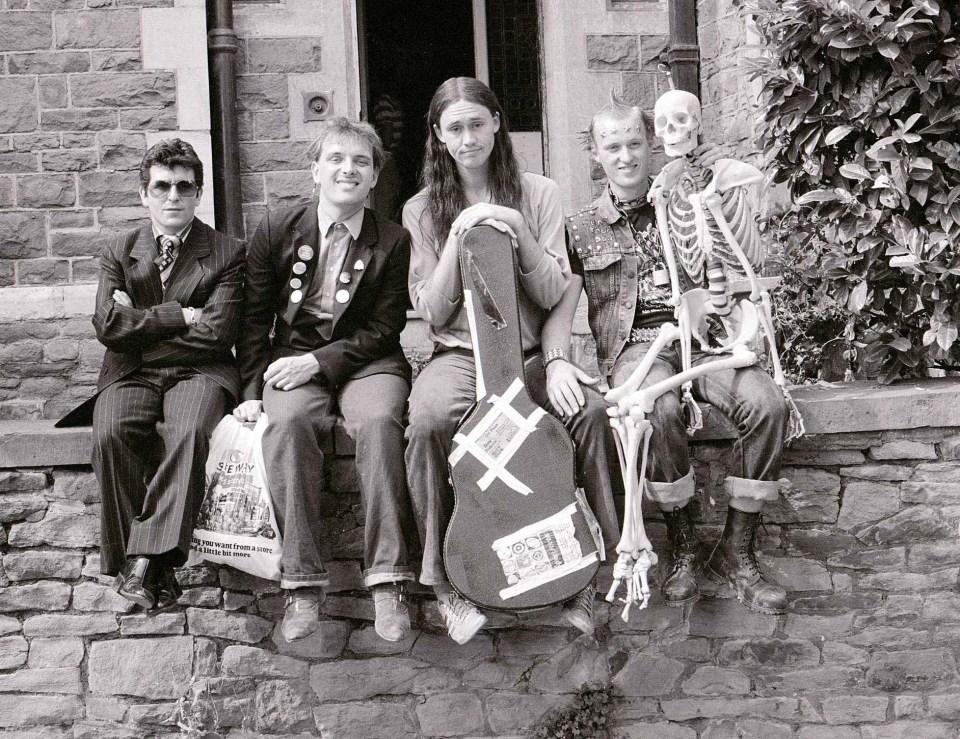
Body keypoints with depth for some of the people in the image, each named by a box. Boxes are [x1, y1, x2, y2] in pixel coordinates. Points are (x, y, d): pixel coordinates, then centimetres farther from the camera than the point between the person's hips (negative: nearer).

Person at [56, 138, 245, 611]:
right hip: (132, 374, 2)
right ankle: (138, 564, -22)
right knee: (111, 434, -31)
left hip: (197, 372, -2)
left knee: (187, 431, -36)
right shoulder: (117, 253, 15)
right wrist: (177, 317, -8)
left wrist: (140, 322, -1)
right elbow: (109, 328, -1)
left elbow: (216, 333, -6)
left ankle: (144, 558, -34)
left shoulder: (227, 254, 7)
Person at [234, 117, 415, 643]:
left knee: (379, 421, -34)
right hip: (293, 357, 1)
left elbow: (385, 327, 1)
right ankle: (302, 585, -31)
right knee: (287, 422, -33)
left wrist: (320, 360, -12)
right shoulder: (277, 230, 7)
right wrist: (252, 389, -2)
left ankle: (387, 582, -32)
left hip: (365, 361, 0)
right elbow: (254, 318, 9)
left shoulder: (393, 241, 5)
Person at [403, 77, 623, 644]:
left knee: (593, 409, -31)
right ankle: (447, 584, -20)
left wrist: (519, 233, -14)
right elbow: (433, 311, 1)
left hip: (531, 353, 1)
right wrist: (456, 239, -11)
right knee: (430, 417, -35)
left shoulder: (540, 195, 8)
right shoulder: (423, 210, 8)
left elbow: (553, 295, 1)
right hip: (461, 355, 0)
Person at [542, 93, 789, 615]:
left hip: (699, 335, 2)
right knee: (660, 410, -37)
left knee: (767, 404, -27)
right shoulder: (582, 228, 13)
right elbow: (559, 307, 6)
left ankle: (735, 552, -12)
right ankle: (683, 548, -14)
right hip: (634, 346, -2)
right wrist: (556, 363, -16)